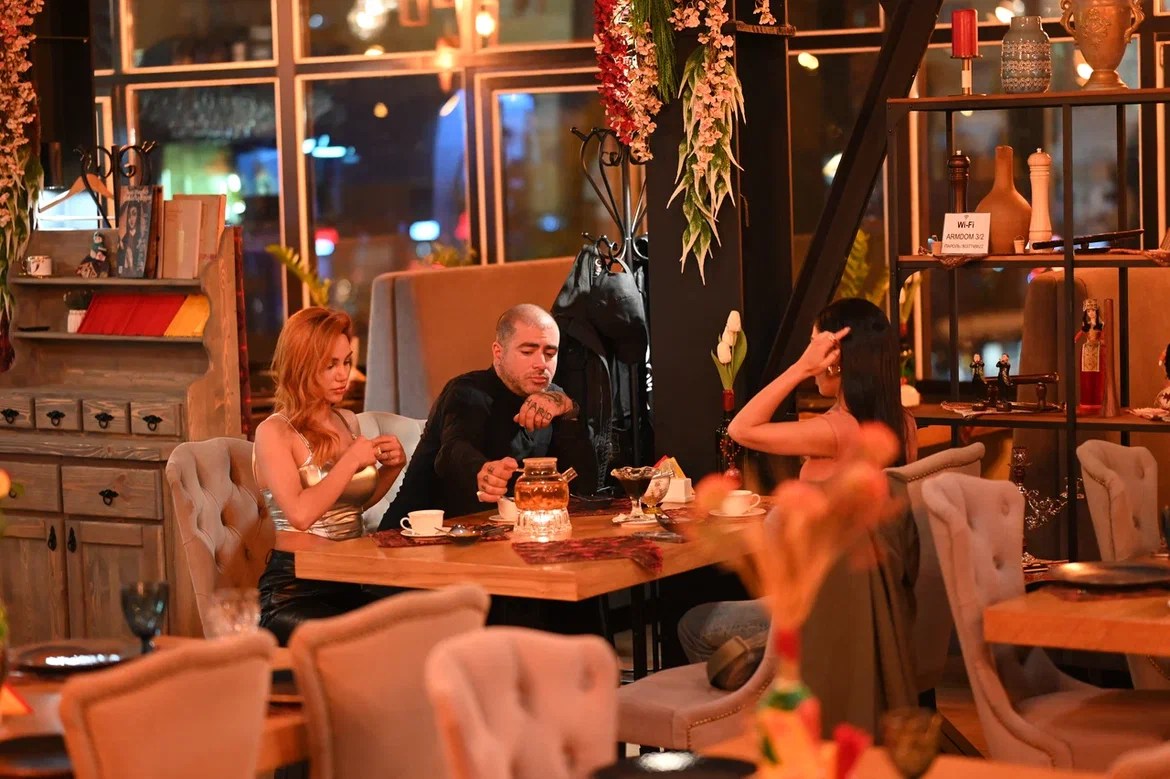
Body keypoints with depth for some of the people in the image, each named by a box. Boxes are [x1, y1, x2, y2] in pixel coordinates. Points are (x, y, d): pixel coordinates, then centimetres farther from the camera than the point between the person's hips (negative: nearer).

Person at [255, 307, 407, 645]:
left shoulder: (347, 422, 14)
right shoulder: (275, 433, -6)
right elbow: (300, 514, -22)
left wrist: (391, 468, 10)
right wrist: (351, 461, -12)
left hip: (352, 581, 6)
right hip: (295, 590, -6)